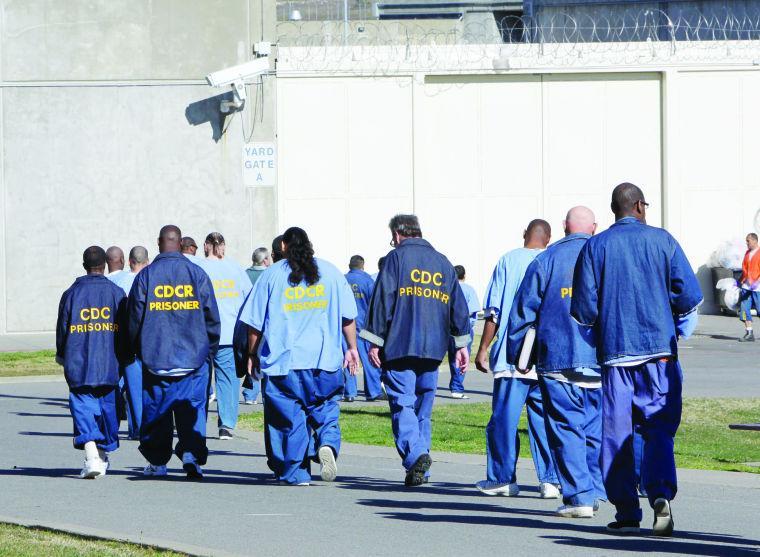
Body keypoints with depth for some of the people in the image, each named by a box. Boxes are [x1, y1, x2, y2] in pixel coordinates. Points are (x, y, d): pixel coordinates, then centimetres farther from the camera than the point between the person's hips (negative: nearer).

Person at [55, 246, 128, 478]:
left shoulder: (71, 294, 2)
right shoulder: (116, 293, 1)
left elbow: (62, 329, 7)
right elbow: (126, 328, 1)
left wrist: (62, 355, 23)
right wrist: (124, 356, 14)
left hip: (79, 364, -1)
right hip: (110, 364, 1)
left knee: (83, 407, -2)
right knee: (108, 407, 13)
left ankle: (90, 451, -23)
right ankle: (103, 456, 23)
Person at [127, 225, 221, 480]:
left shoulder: (146, 276, -1)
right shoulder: (197, 273, 1)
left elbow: (135, 317, 3)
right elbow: (212, 317, 3)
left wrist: (139, 350, 16)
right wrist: (209, 350, 14)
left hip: (155, 356, 0)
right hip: (193, 355, 0)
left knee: (156, 410, 10)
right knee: (192, 408, 2)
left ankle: (157, 461, 15)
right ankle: (191, 454, -15)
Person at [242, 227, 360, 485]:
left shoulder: (272, 275, 2)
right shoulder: (330, 272, 8)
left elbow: (255, 321, 4)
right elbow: (348, 316, 10)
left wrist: (252, 354, 14)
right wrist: (351, 348, 18)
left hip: (283, 360, -1)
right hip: (325, 358, 1)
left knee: (290, 415, 4)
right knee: (325, 408, 11)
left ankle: (295, 472, 3)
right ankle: (328, 443, -17)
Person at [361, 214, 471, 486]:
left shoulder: (397, 257, 0)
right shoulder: (443, 262, 16)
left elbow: (383, 300, -6)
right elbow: (458, 306, 17)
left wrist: (375, 342, -3)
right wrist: (461, 345, 21)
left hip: (400, 347, -5)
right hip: (433, 349, 5)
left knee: (402, 405, -6)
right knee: (423, 406, 12)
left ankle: (415, 454, -27)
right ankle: (421, 470, 12)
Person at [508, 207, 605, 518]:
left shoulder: (545, 261, 3)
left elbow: (523, 312, 3)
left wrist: (515, 354, 12)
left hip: (557, 360, -2)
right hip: (601, 360, 2)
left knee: (566, 428, 0)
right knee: (597, 428, 12)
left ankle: (579, 495, -6)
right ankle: (595, 489, 12)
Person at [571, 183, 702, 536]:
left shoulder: (595, 247, 2)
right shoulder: (662, 241, 2)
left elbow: (583, 307, -1)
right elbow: (689, 295, -2)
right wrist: (680, 330, 17)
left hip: (614, 351, 0)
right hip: (659, 349, 0)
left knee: (617, 432, 5)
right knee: (659, 428, 3)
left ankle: (626, 513, 4)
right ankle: (661, 494, -20)